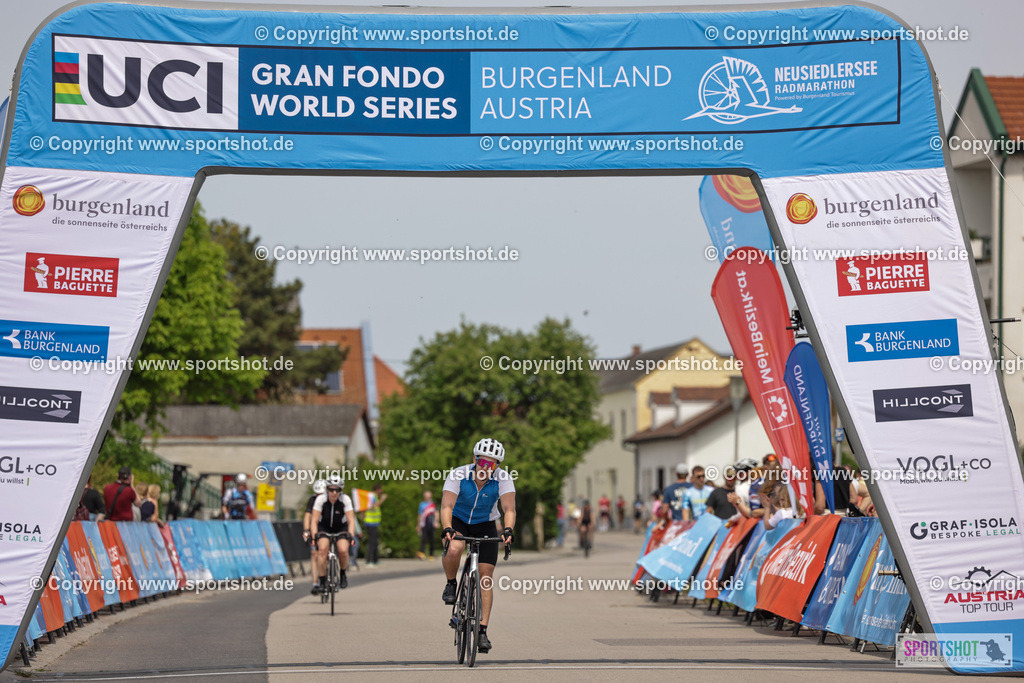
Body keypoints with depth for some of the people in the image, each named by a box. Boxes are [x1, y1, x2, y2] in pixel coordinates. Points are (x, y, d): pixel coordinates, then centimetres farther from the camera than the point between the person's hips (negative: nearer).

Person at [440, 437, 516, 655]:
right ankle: (450, 585, -4)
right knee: (453, 549, -35)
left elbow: (509, 508, -31)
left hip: (485, 525, 1)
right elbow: (446, 506, -33)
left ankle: (483, 631, -3)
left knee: (486, 576, -8)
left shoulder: (503, 479, -22)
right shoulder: (458, 476, -25)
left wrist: (508, 530, -50)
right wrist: (447, 529, -51)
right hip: (458, 521, -1)